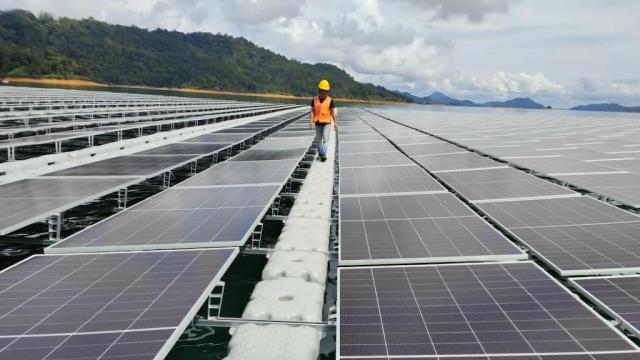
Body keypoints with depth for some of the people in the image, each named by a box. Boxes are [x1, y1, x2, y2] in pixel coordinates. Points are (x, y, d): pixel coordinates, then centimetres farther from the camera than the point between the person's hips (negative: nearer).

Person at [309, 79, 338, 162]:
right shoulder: (314, 99, -1)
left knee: (325, 139, -12)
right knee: (319, 139, 12)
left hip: (327, 122, -3)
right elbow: (312, 111, 0)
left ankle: (324, 155, -16)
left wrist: (335, 122, -4)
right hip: (318, 122, 3)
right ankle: (320, 154, 24)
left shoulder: (330, 100, -6)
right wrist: (311, 121, -9)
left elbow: (332, 112, -2)